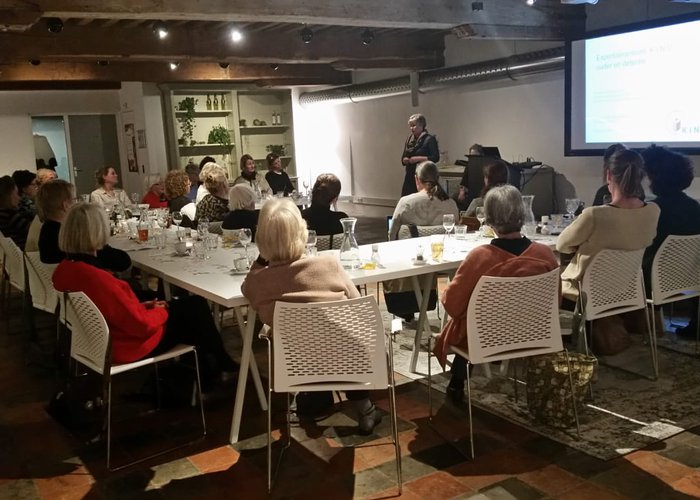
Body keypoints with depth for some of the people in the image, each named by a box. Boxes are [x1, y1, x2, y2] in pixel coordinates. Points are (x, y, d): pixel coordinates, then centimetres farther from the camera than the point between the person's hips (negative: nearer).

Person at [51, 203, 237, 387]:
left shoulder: (63, 270, -7)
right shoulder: (96, 278, -35)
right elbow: (142, 324, -28)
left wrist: (139, 306, 2)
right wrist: (161, 312, -8)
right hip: (128, 345, -9)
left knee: (185, 304, 21)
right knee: (196, 306, 9)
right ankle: (220, 364, 33)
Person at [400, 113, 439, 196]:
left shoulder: (429, 139, -6)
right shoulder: (409, 139, 15)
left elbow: (435, 158, -13)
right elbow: (403, 157, 20)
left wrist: (418, 158, -17)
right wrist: (405, 160, -4)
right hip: (410, 176, 6)